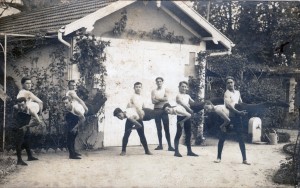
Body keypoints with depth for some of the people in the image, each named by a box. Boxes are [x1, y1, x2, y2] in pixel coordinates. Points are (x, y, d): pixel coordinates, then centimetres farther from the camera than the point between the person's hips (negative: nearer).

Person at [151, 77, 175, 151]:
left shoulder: (165, 90, 5)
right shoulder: (153, 91, 6)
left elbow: (166, 98, -12)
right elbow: (153, 101, -7)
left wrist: (158, 98, -9)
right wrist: (162, 99, -13)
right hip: (157, 110, 1)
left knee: (166, 128, -4)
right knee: (159, 128, 5)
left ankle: (169, 146, -6)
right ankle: (160, 145, 10)